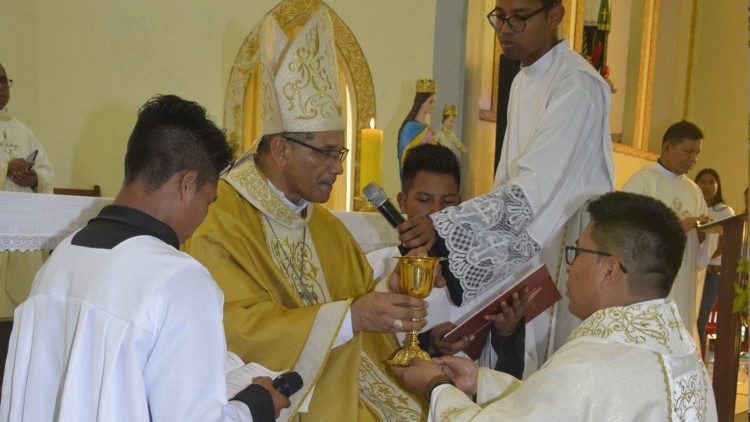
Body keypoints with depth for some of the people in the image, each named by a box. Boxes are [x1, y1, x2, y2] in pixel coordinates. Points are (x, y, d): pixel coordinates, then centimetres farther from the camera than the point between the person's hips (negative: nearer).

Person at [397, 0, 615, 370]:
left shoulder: (576, 86, -19)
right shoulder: (523, 80, 10)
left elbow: (535, 187, -27)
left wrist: (443, 226, -32)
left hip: (568, 248, -8)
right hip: (524, 248, 8)